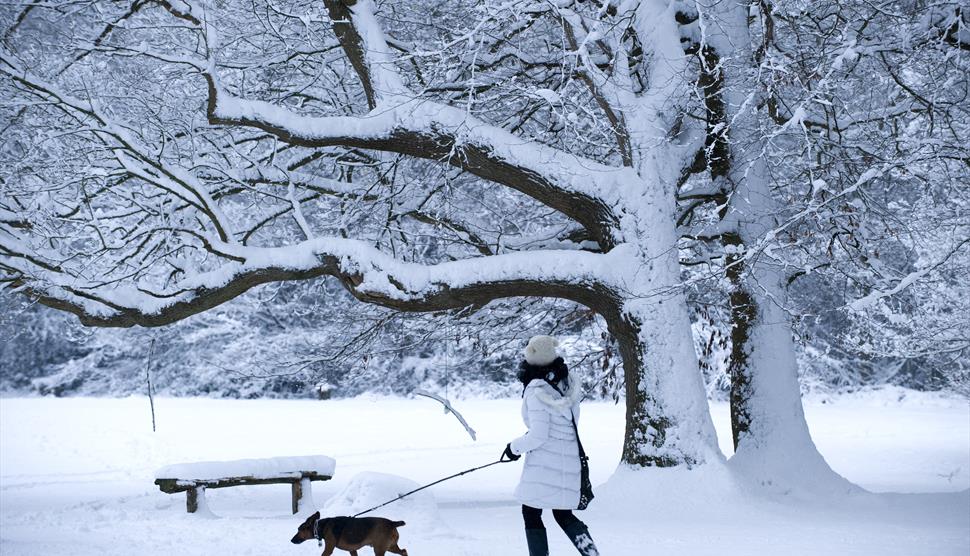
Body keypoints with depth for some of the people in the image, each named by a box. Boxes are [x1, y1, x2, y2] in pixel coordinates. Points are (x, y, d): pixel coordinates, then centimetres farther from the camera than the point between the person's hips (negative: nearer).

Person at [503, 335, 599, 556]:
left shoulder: (537, 392, -17)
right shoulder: (568, 384, 5)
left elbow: (537, 436, -20)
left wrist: (514, 447, -2)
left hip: (544, 464, -8)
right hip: (571, 461, 8)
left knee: (531, 514, 6)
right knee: (563, 514, 20)